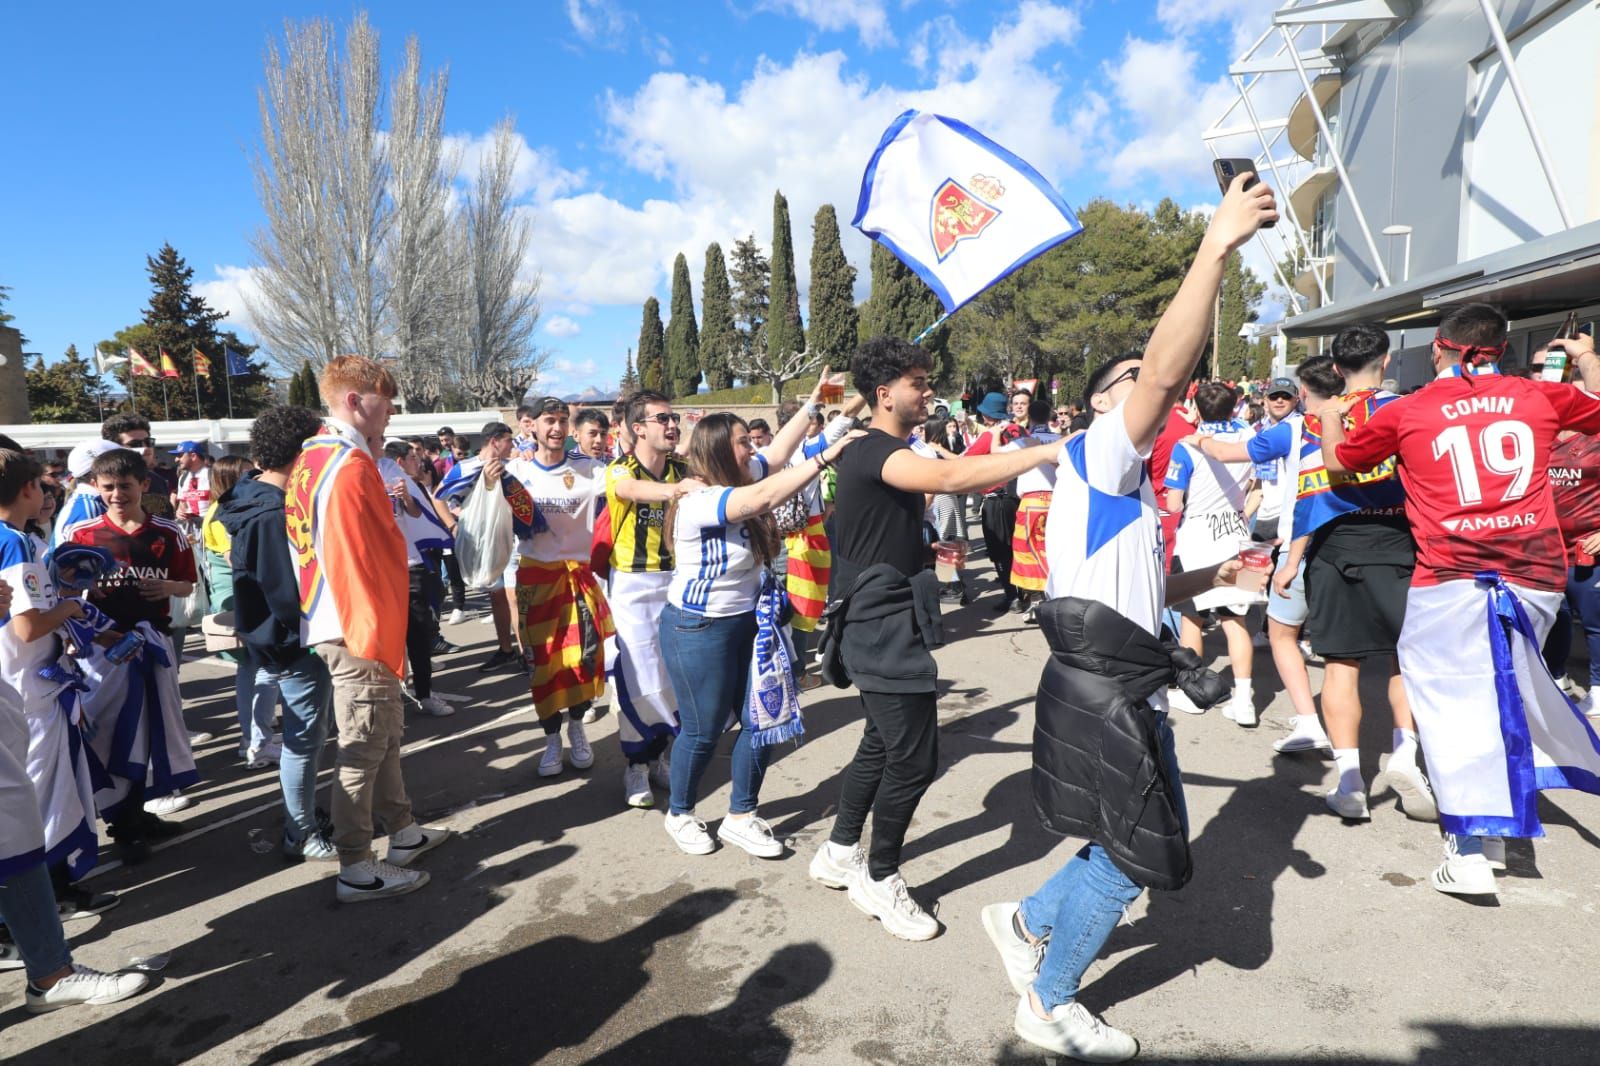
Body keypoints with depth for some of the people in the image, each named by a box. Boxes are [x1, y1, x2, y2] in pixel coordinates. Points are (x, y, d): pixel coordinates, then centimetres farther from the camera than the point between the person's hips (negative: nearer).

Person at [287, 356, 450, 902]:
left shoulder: (309, 459, 11)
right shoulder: (352, 465, -20)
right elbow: (378, 560, -21)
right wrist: (386, 640, -14)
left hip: (334, 622, 10)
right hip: (361, 631, -10)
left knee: (385, 734, 19)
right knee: (363, 751, 1)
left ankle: (403, 832, 32)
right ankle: (357, 871, 13)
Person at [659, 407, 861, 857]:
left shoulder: (739, 480, 2)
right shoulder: (698, 502, -25)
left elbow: (779, 450, 10)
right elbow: (763, 498, -38)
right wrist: (824, 458, -38)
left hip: (748, 623, 9)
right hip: (699, 631, -8)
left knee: (762, 720, 8)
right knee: (703, 731, 5)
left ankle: (740, 817, 25)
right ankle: (679, 815, 31)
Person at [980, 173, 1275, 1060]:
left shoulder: (1130, 486, 21)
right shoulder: (1096, 455, -9)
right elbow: (1166, 366, -27)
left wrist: (1204, 579, 13)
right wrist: (1214, 250, -31)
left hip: (1128, 694, 10)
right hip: (1101, 696, -10)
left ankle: (1029, 922, 34)